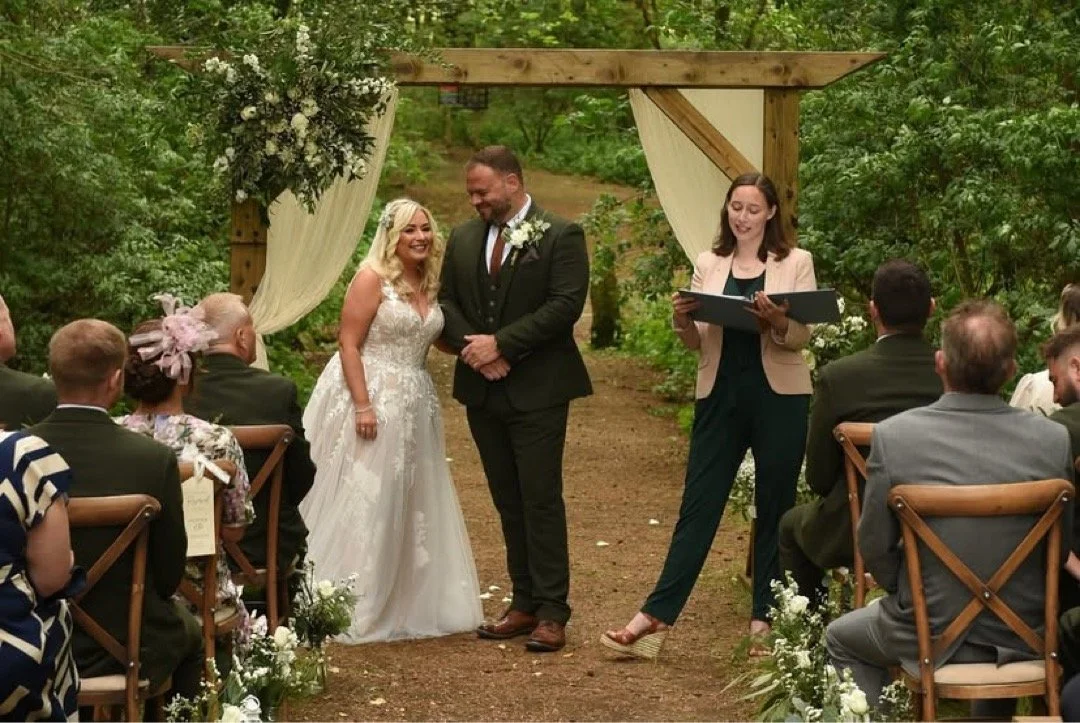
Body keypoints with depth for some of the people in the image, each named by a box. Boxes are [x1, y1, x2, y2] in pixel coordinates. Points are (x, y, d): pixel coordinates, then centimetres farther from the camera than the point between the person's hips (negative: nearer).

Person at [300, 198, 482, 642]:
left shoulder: (429, 284, 9)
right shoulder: (372, 278, -12)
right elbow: (348, 344, -15)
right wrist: (363, 406, -22)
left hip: (414, 405, 8)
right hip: (369, 394, -8)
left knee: (411, 508, 13)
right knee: (360, 503, -4)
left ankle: (403, 606, 25)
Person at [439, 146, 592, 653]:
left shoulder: (561, 236, -7)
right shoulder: (463, 239, 11)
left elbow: (565, 305, -15)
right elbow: (447, 303, 12)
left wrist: (501, 343, -16)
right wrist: (471, 347, -7)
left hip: (537, 392, -6)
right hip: (483, 391, 6)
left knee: (541, 500, -5)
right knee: (508, 502, 11)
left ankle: (551, 612, 0)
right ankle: (524, 604, 17)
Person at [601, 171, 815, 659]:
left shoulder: (796, 263, 2)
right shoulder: (708, 265, 9)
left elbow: (802, 336, -5)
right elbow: (696, 344, 8)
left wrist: (776, 321, -25)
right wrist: (682, 322, -13)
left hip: (779, 398, -2)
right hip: (721, 396, 2)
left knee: (774, 509, 6)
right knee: (697, 506, 1)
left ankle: (764, 619, 15)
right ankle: (656, 616, 0)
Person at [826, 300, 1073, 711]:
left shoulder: (893, 436, -19)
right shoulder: (1053, 440, -15)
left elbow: (874, 546, -9)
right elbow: (1060, 546, -3)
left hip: (929, 636, -2)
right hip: (1022, 639, 2)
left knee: (840, 639, 29)